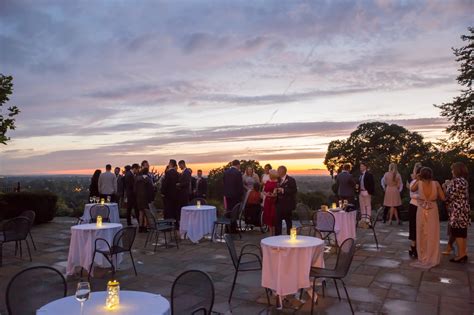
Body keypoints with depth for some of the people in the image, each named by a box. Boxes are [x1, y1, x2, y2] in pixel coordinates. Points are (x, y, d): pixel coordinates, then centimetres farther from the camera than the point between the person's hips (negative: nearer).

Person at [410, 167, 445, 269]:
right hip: (433, 211, 0)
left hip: (421, 211, 0)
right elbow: (443, 198, -4)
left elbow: (412, 189, 13)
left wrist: (417, 179, 12)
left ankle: (423, 258, 19)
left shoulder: (419, 183, -8)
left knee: (422, 235, 12)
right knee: (432, 235, 10)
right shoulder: (436, 183, -7)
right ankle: (432, 259, 17)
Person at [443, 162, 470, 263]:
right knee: (462, 233, 13)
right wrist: (449, 185, 16)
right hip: (463, 210, 10)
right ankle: (464, 254, 19)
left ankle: (460, 255, 2)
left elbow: (450, 196, -17)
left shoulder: (457, 181, -17)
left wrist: (446, 187, -1)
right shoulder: (464, 180, 14)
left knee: (457, 233, -3)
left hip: (458, 211, -9)